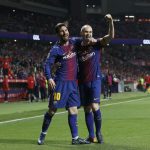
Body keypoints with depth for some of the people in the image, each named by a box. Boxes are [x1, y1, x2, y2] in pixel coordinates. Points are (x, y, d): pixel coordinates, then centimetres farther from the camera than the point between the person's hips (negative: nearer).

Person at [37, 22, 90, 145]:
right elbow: (47, 64, -9)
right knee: (53, 109, -2)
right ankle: (43, 134, 13)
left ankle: (75, 138, 5)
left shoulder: (74, 42, 8)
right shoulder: (56, 49, -7)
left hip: (73, 82, 5)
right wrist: (49, 78, -24)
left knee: (73, 109, 3)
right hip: (60, 83, -5)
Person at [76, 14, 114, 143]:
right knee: (87, 109, 6)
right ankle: (91, 136, 13)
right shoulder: (77, 47, 5)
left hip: (95, 80, -3)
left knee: (95, 106, -16)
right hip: (82, 81, 3)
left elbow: (111, 36, -16)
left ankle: (99, 132, 3)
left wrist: (111, 22, -29)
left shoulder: (97, 43, -1)